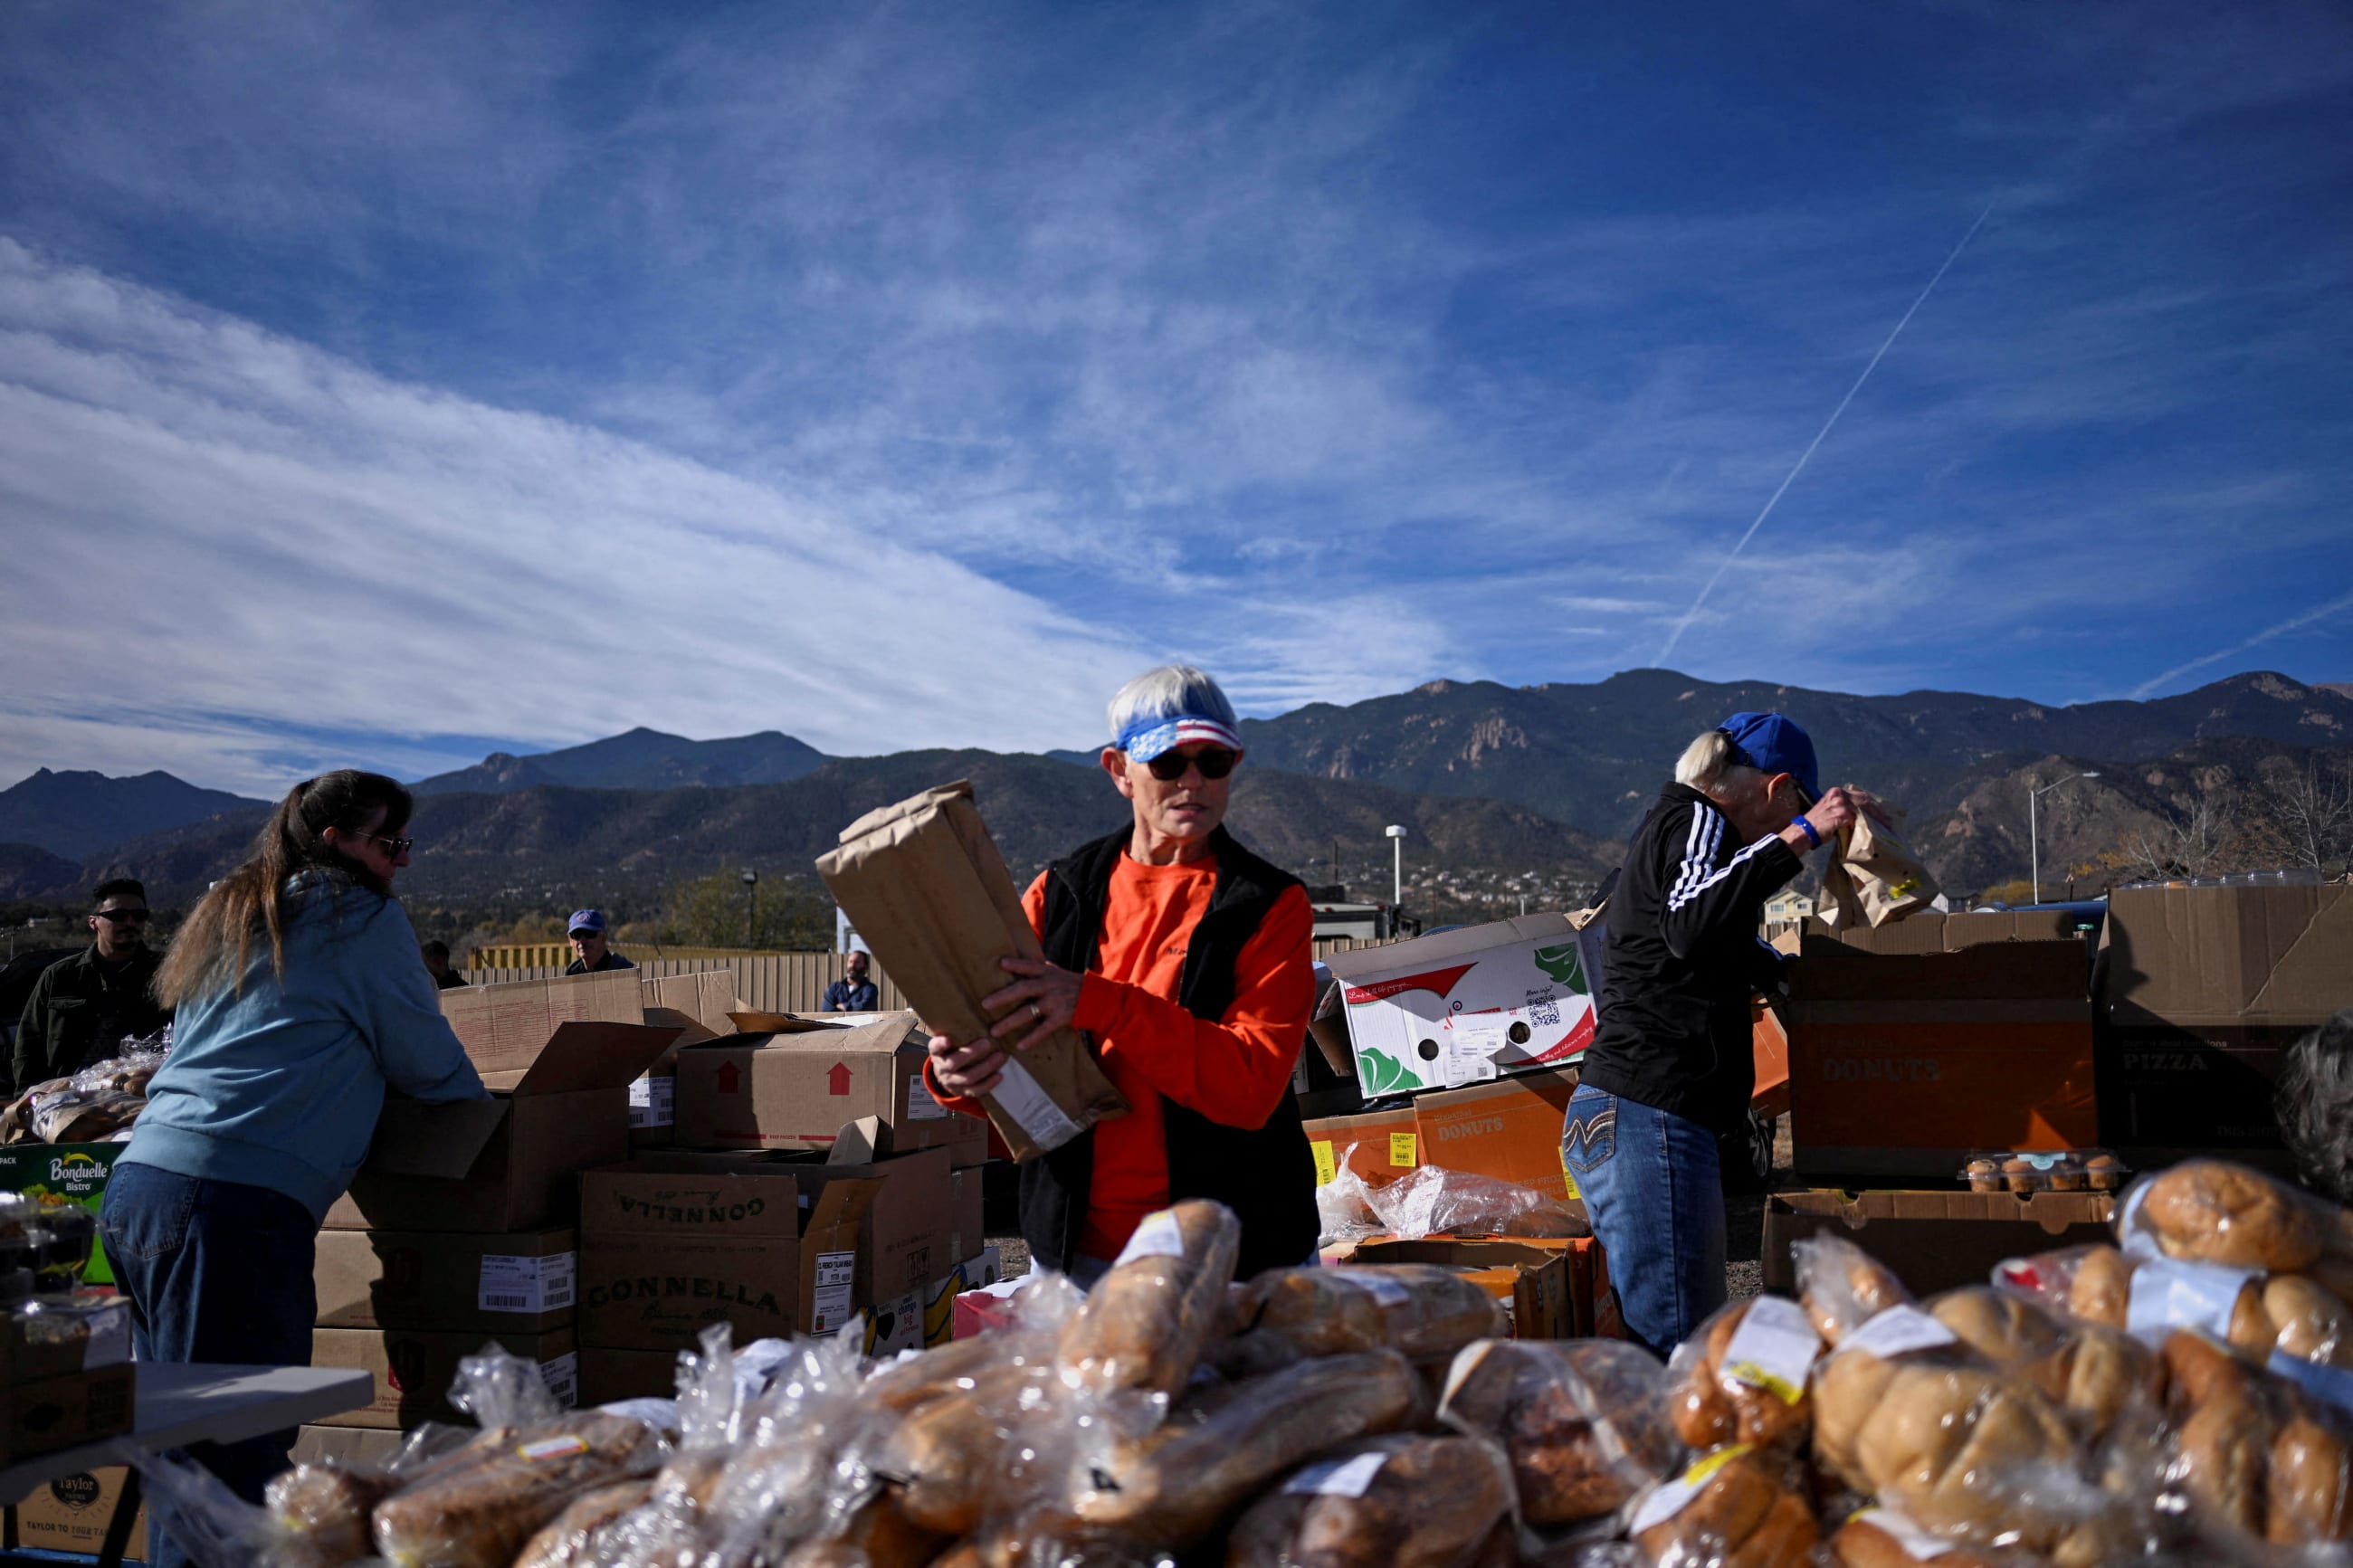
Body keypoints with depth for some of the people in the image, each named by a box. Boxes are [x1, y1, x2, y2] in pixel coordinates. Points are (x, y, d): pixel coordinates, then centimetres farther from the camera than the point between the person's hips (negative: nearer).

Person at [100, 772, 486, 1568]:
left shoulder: (227, 914, 25)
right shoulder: (362, 917, 1)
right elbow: (426, 1061, 5)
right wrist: (486, 1123, 24)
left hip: (135, 1182, 8)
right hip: (234, 1202, -8)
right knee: (233, 1459, -6)